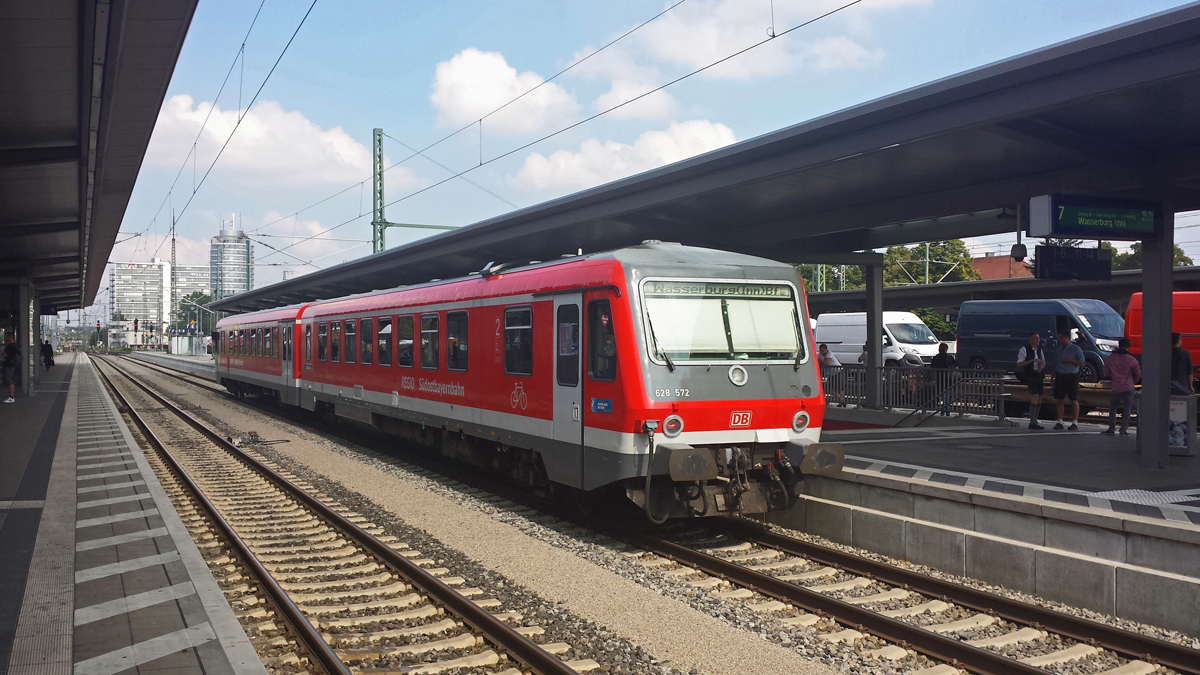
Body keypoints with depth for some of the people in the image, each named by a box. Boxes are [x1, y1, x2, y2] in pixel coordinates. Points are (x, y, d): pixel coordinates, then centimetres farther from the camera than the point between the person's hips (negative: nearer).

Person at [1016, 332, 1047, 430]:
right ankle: (1032, 423, -12)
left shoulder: (1040, 350, 18)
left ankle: (1034, 422, 13)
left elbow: (1043, 364, 25)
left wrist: (1042, 365, 1)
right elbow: (1019, 364, -10)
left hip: (1039, 375, 7)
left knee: (1039, 399, 6)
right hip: (1030, 375, -7)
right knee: (1035, 398, -16)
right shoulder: (1024, 349, -4)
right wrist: (1032, 360, -19)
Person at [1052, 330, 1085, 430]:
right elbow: (1055, 364, 17)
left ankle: (1075, 423, 3)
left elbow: (1082, 362, -7)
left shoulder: (1076, 349, -1)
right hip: (1059, 376, 5)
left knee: (1074, 400, -1)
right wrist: (1053, 377, 11)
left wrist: (1069, 360, -16)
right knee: (1060, 400, 5)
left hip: (1072, 376, -5)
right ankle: (1059, 422, 9)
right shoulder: (1058, 350, 15)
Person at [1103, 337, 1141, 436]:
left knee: (1112, 407, 14)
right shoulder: (1131, 360, -10)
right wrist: (1133, 382, 14)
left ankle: (1111, 428, 13)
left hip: (1116, 387, 2)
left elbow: (1106, 371, 10)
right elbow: (1139, 374, -2)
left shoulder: (1110, 358, -2)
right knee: (1127, 408, 4)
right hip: (1128, 387, -2)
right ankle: (1124, 430, 3)